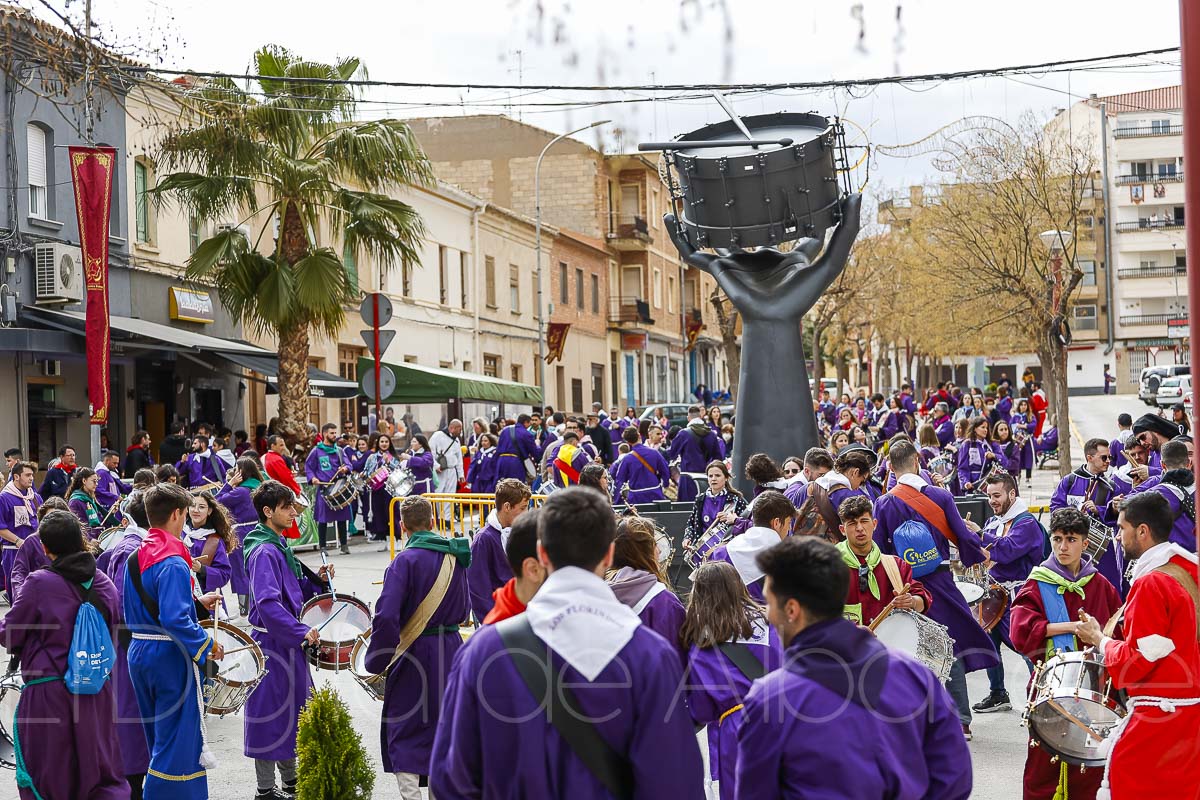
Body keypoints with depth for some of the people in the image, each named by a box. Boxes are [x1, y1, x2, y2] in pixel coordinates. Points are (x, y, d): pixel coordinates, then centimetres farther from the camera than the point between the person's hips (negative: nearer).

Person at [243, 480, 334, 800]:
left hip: (289, 641, 10)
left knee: (293, 708, 18)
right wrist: (301, 632, -30)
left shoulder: (279, 546, 12)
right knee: (273, 712, -2)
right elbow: (267, 603, -28)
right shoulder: (263, 552, -19)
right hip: (273, 643, -10)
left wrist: (317, 580, 2)